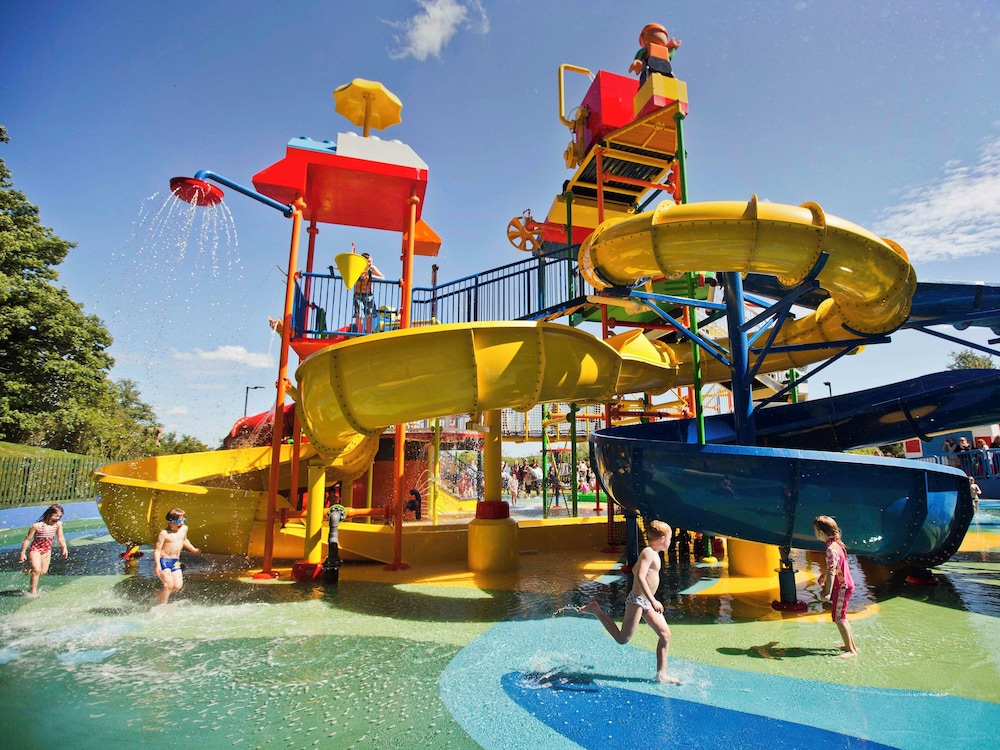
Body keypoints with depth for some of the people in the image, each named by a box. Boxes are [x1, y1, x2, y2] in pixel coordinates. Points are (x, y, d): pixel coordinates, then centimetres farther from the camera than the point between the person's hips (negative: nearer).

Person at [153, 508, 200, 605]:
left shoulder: (184, 529, 7)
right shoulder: (164, 533, -13)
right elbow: (157, 549, -14)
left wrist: (193, 549, 29)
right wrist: (157, 564, -23)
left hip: (176, 561, 6)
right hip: (164, 561, -6)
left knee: (177, 586, 0)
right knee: (169, 584, -14)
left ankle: (159, 594, 26)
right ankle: (162, 605, 3)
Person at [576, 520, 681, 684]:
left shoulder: (652, 553, 13)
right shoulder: (648, 552, -17)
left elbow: (635, 569, 25)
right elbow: (640, 577, -29)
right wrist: (653, 600, -31)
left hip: (646, 602, 10)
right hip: (637, 600, -10)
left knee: (665, 634, 6)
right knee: (623, 638, -3)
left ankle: (661, 675, 13)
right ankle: (596, 610, 7)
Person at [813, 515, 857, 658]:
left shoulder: (831, 549, -25)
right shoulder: (835, 544, 6)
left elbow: (832, 572, -29)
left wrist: (827, 592, -29)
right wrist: (823, 576, 37)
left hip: (842, 587, -10)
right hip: (845, 585, 10)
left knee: (838, 618, -2)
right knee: (841, 617, 19)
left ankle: (851, 650, 6)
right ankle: (851, 645, 28)